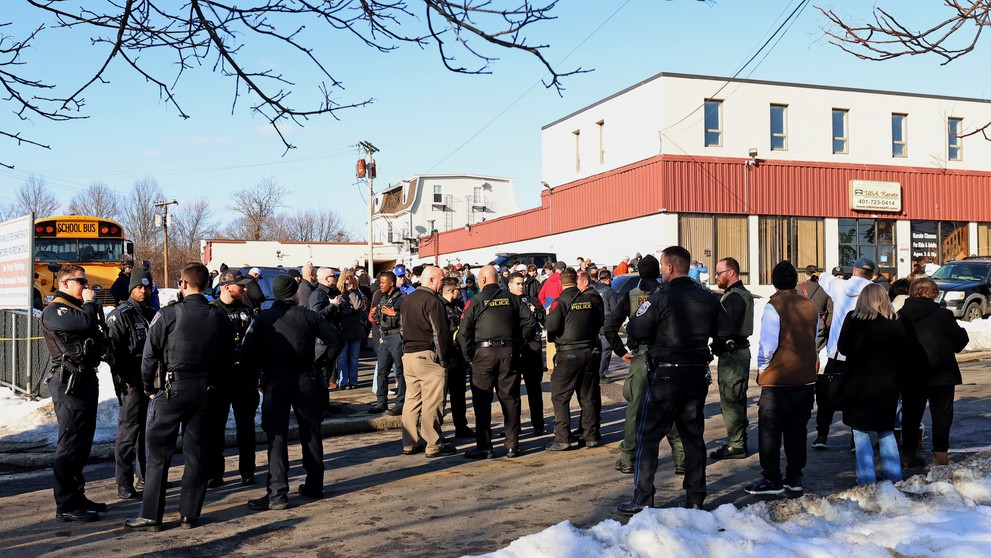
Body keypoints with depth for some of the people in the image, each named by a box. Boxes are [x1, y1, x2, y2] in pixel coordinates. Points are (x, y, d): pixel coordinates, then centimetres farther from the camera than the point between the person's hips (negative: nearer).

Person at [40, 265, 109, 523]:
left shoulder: (80, 308, 21)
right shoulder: (54, 311, -10)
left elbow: (96, 336, 22)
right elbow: (85, 322, -27)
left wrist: (101, 340, 1)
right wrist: (90, 302, -9)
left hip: (86, 379, 10)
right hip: (69, 382, -10)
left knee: (83, 442, 14)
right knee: (70, 443, -8)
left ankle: (76, 496, 24)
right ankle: (65, 506, -4)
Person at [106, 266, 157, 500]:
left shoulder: (153, 315, 16)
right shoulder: (120, 315, -6)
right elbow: (112, 350, -13)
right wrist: (123, 380, -18)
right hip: (131, 383, -7)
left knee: (149, 428, 14)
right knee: (129, 430, -7)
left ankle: (145, 472, 26)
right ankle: (124, 483, -2)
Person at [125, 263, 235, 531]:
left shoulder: (168, 315, -8)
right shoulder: (219, 317, 4)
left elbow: (149, 355, -7)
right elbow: (228, 358, 9)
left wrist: (149, 387, 5)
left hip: (173, 388, -4)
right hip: (206, 391, 4)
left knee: (159, 452, 3)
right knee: (196, 452, 10)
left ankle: (151, 516, 6)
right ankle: (190, 514, 15)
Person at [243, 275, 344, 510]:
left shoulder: (263, 318, 0)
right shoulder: (309, 315, 1)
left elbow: (248, 351, -8)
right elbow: (336, 339, -3)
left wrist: (261, 372, 4)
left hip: (274, 383, -1)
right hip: (306, 380, 1)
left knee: (277, 436, -1)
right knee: (311, 433, 14)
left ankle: (277, 493, -7)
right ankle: (314, 486, 23)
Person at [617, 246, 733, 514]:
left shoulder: (661, 298, -14)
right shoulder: (708, 297, 4)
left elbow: (635, 330, -15)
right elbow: (725, 332, 11)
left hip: (667, 374, -6)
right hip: (699, 373, 6)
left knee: (647, 435, 2)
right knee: (693, 434, 14)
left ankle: (643, 500, 1)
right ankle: (695, 498, 17)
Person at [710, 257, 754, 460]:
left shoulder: (733, 296, -17)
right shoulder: (743, 293, 17)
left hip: (732, 353, -11)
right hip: (739, 350, 11)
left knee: (730, 399, -6)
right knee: (736, 399, 17)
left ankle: (736, 445, -1)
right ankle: (738, 441, 25)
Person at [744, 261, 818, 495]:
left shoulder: (773, 306, -14)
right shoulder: (810, 305, 5)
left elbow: (767, 345, -17)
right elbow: (815, 341, 13)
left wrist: (761, 368, -3)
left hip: (778, 379, -6)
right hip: (806, 378, 6)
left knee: (769, 430, 2)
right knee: (797, 430, 13)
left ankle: (771, 479, 5)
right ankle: (794, 478, 19)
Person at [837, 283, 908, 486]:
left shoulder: (853, 319, -9)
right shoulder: (896, 322, 0)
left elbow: (842, 347, -3)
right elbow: (905, 354, 4)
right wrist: (898, 376, 14)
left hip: (860, 382, -3)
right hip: (888, 383, 4)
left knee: (861, 431, 4)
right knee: (886, 430, 17)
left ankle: (867, 478, 3)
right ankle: (893, 474, 19)